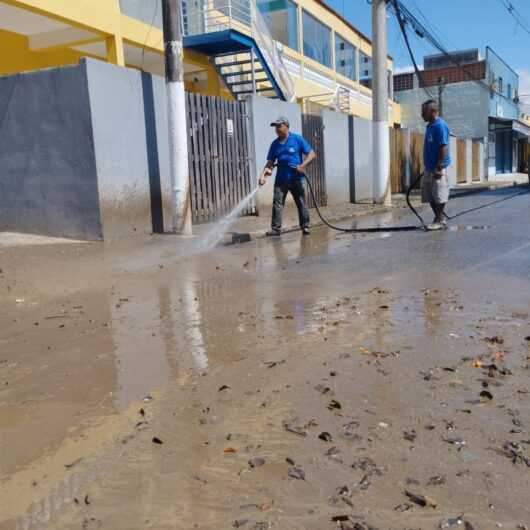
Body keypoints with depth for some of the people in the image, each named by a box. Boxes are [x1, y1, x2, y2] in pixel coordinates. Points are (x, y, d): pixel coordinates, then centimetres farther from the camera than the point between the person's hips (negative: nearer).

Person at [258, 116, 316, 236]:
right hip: (281, 179, 3)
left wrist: (303, 165, -18)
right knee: (277, 204, -5)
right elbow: (270, 163, 8)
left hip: (296, 179, -3)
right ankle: (276, 228, -2)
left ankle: (305, 227, 15)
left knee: (301, 204, 4)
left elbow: (312, 154, -3)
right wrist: (263, 174, -8)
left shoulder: (297, 139, -2)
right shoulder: (275, 144, 9)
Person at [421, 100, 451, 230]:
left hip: (438, 168, -10)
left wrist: (439, 168, -23)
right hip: (429, 168, 10)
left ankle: (439, 221, 4)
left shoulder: (440, 126, -13)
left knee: (439, 196, -3)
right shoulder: (430, 126, 15)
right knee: (429, 196, 11)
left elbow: (444, 147, -19)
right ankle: (438, 219, 20)